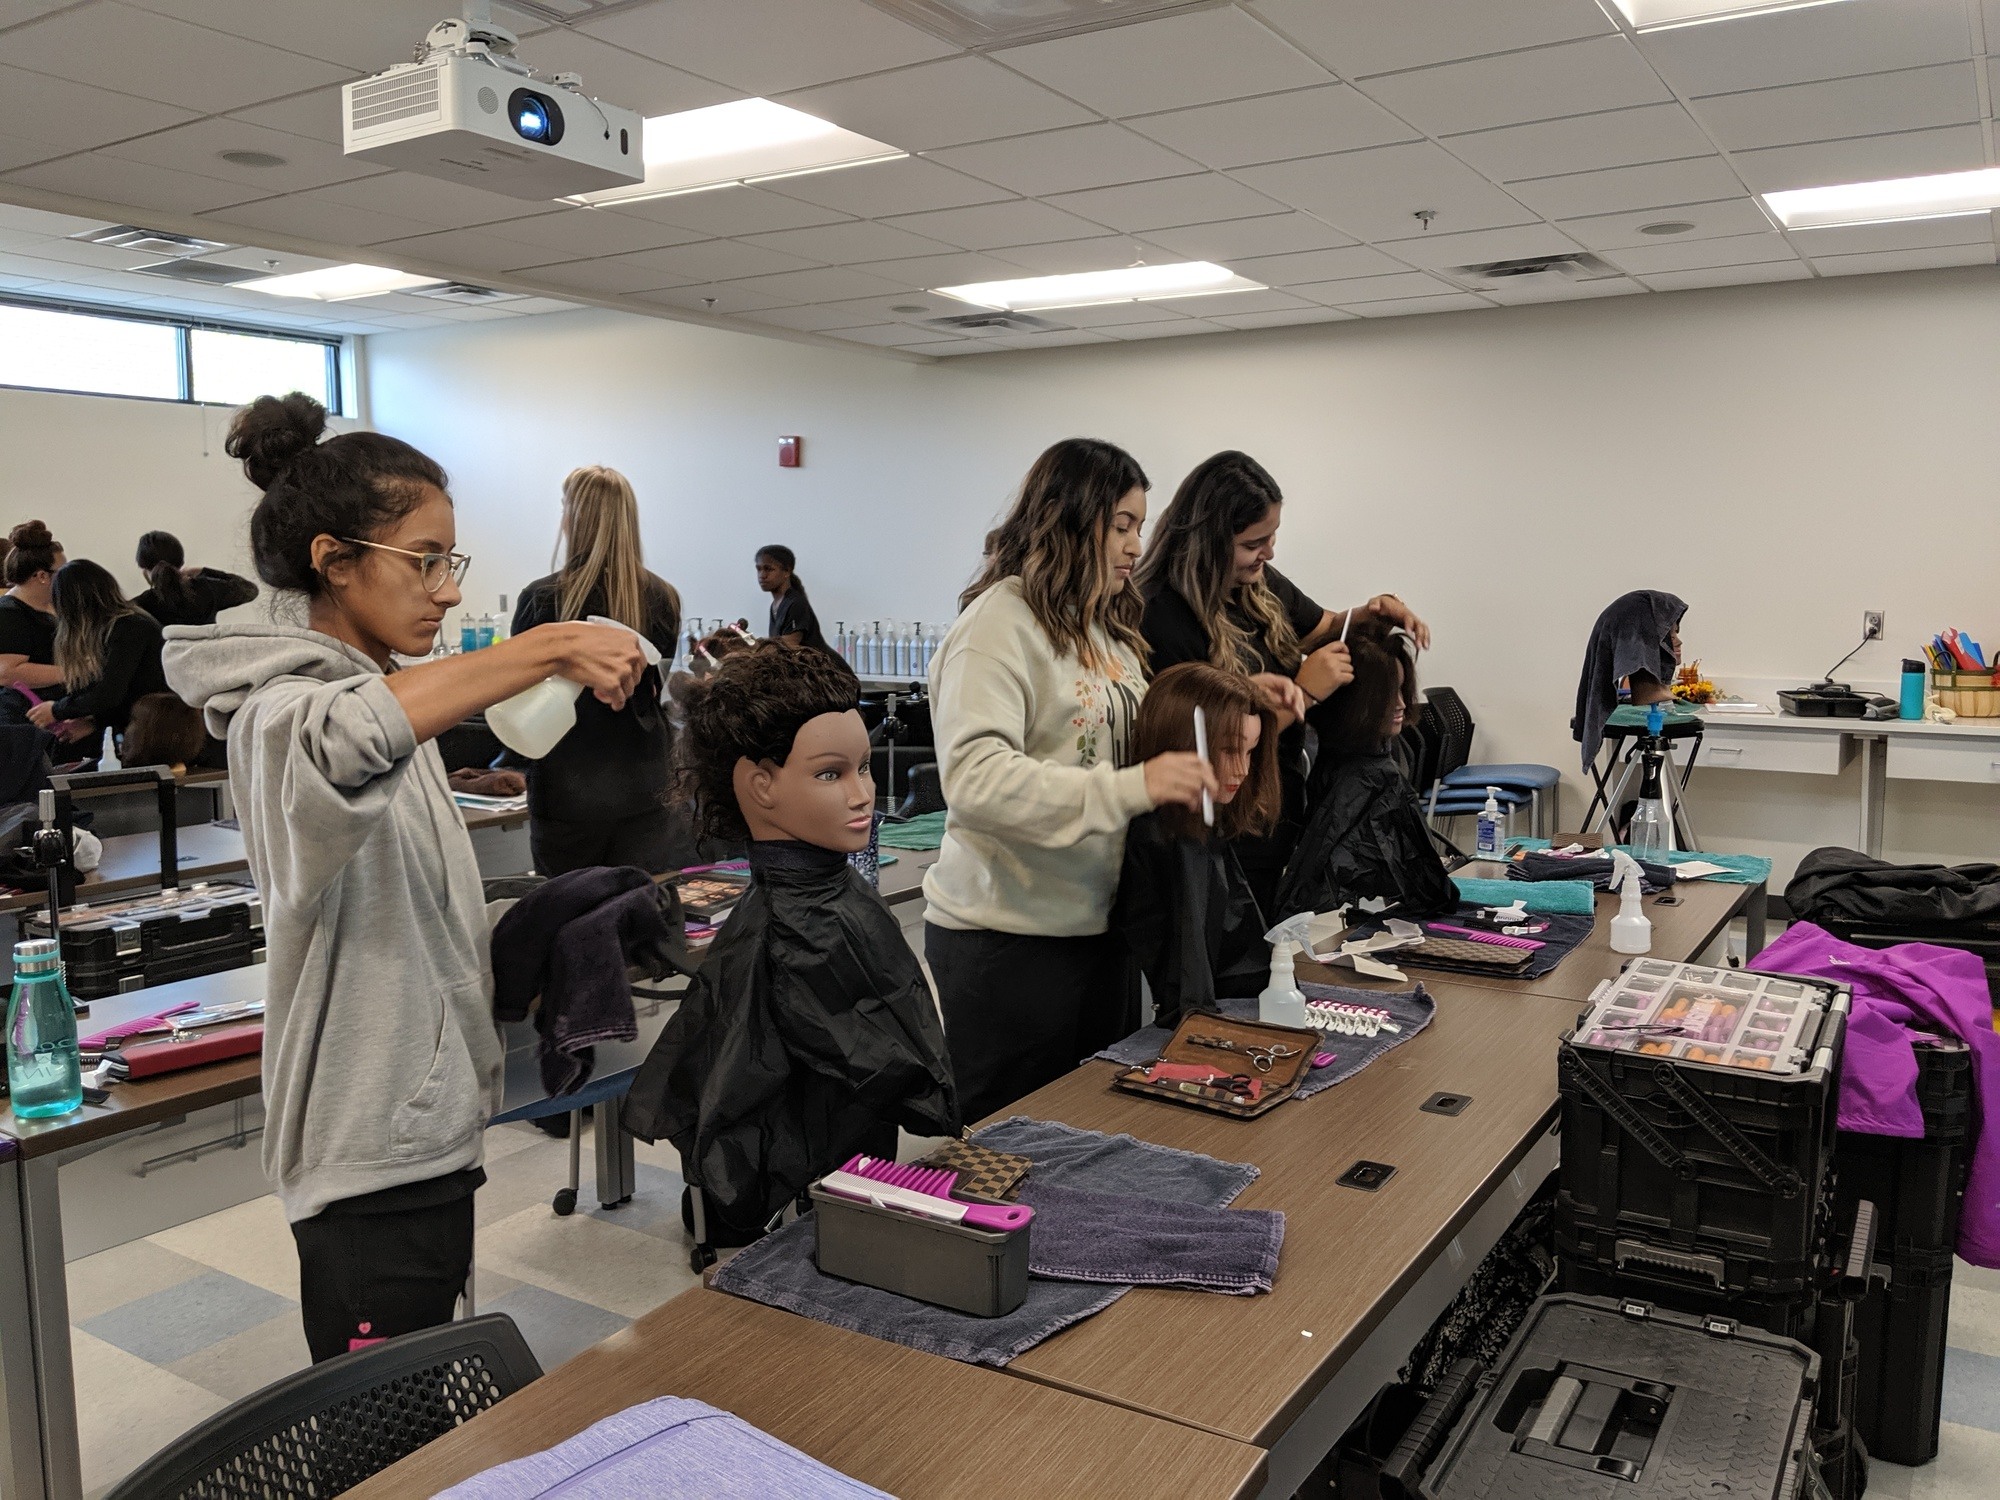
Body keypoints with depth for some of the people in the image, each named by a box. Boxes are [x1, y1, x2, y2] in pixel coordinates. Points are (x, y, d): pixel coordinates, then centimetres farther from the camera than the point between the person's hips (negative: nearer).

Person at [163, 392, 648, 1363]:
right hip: (373, 1149, -9)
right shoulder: (284, 712, -17)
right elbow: (343, 741, -45)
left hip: (425, 1123, 9)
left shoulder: (383, 694, 13)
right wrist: (549, 647, -44)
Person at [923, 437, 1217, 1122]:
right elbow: (974, 779, -28)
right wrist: (1130, 788, -36)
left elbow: (1135, 744, 20)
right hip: (1008, 937, -8)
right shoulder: (1000, 623, -15)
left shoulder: (1109, 630, 12)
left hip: (1099, 928, 8)